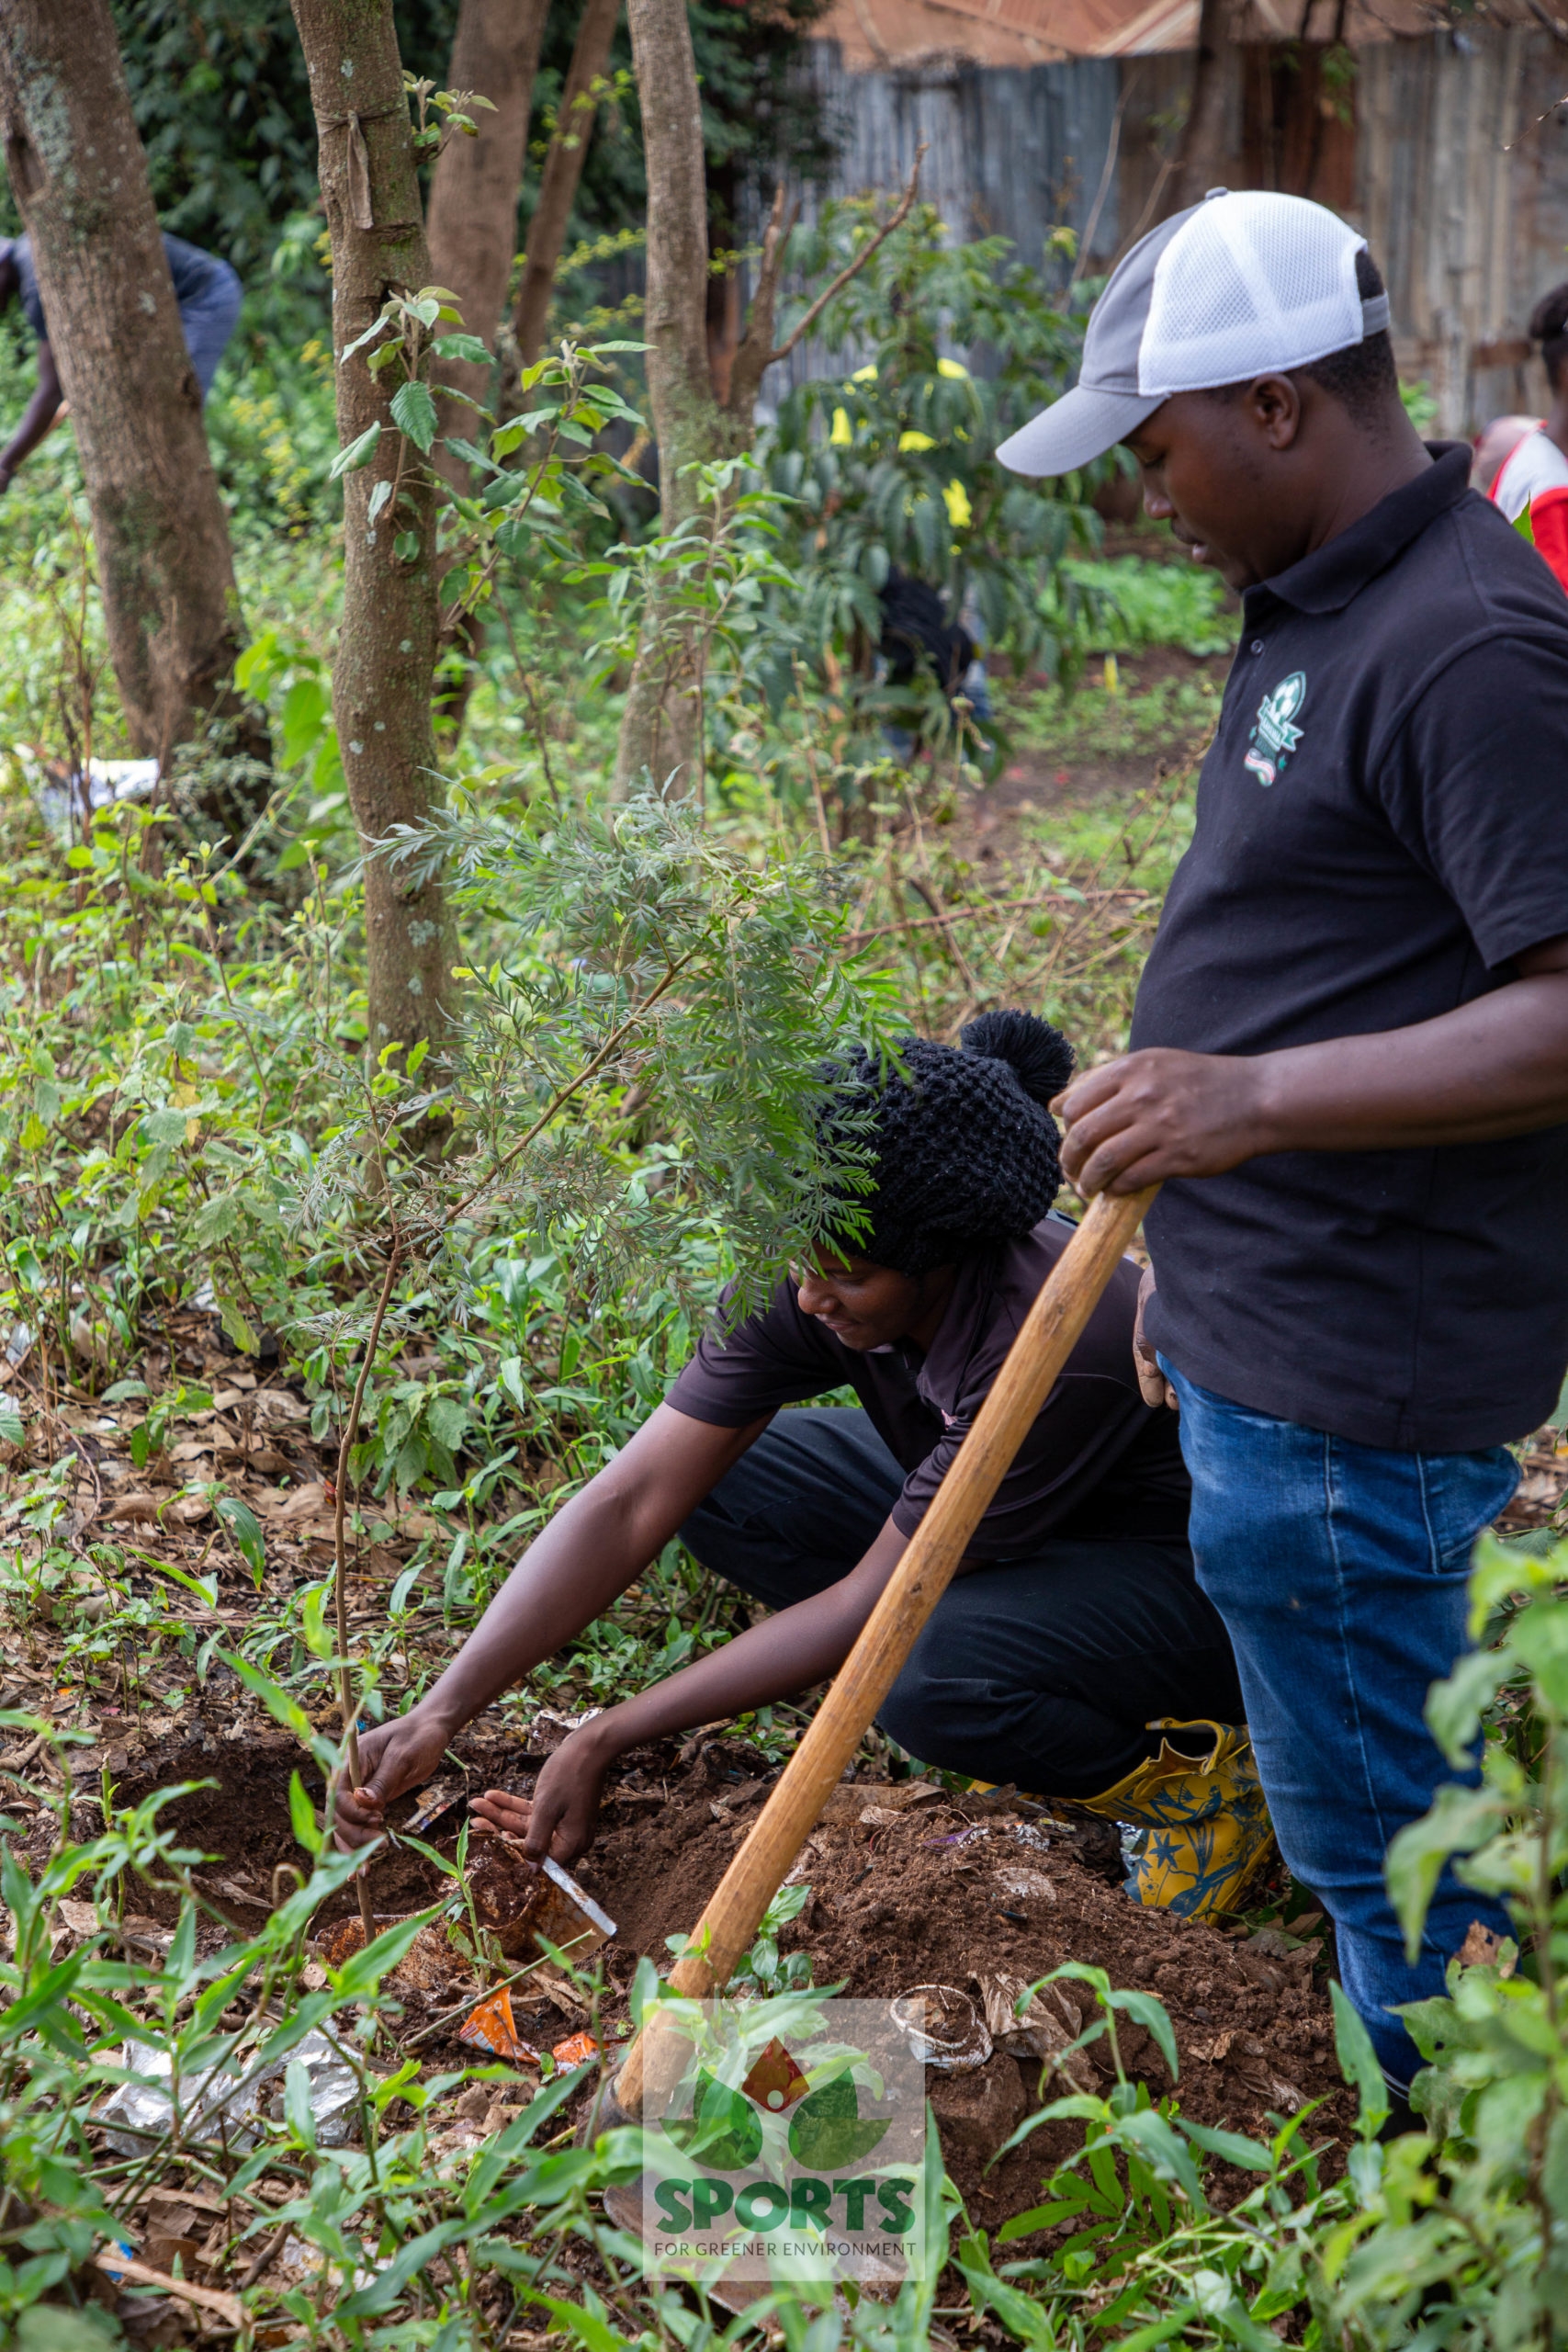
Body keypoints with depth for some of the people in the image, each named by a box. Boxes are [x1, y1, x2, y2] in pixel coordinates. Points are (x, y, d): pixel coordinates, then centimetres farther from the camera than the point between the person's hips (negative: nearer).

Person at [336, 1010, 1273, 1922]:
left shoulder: (1059, 1347, -37)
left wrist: (607, 1739, -26)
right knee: (719, 1479, -8)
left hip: (1192, 1575, -7)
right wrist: (439, 1715, -27)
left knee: (930, 1674, -36)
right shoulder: (804, 1280, -18)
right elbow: (630, 1503, -19)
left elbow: (868, 1606, -29)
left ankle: (1197, 1772, -7)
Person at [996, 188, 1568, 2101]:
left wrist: (1256, 1101, -35)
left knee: (1385, 1839, 1)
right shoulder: (1316, 614, 13)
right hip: (1268, 1344, 11)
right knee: (1355, 1814, 21)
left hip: (1354, 1393, -11)